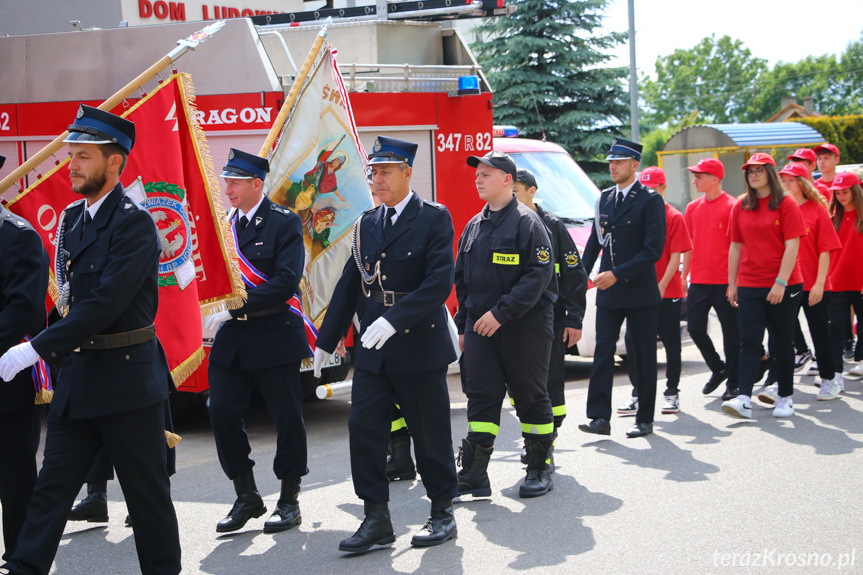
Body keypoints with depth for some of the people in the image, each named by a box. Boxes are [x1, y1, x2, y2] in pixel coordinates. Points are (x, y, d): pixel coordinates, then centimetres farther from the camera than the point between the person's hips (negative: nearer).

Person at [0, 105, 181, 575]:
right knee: (52, 486, 7)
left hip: (127, 378, -8)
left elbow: (106, 303, -23)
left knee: (147, 492, 4)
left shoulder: (134, 223, -15)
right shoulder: (71, 219, 11)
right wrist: (60, 356, 8)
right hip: (78, 376, 8)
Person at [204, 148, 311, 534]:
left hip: (275, 338, -5)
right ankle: (247, 497, 10)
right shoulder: (226, 224, 12)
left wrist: (235, 309, -22)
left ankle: (289, 500, 17)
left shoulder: (284, 223, -7)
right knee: (222, 410, -3)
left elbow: (285, 282, -18)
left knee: (287, 417, 4)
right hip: (233, 340, 5)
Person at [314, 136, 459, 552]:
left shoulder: (433, 218, -6)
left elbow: (440, 281, -16)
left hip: (419, 346, -5)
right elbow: (350, 283, 15)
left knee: (430, 433, 5)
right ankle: (377, 520, 7)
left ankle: (443, 513, 20)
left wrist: (395, 319, -25)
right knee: (363, 426, -1)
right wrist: (326, 341, 15)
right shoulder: (367, 224, 11)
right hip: (373, 350, 5)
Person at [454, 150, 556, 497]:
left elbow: (539, 274, -16)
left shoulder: (527, 221, -7)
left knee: (530, 396, 3)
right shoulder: (474, 227, 15)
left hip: (525, 325, -6)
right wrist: (463, 325, 16)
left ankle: (539, 470, 16)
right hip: (480, 325, 6)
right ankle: (474, 475, 2)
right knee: (480, 396, 2)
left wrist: (501, 313, -20)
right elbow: (462, 281, 21)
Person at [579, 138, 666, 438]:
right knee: (603, 351, -3)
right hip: (608, 293, 5)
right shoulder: (604, 199, 12)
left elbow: (653, 250, -13)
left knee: (644, 356, 5)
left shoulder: (651, 200, -7)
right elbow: (595, 241, 19)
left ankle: (645, 419, 13)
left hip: (640, 291, -5)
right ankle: (600, 417, -5)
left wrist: (617, 274, -18)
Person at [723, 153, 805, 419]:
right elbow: (736, 247, 12)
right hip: (749, 285, 3)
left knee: (781, 341, 5)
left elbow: (792, 246, -10)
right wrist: (732, 284, 9)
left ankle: (785, 397, 18)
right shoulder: (740, 207, 9)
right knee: (749, 341, -6)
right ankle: (744, 399, -13)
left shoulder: (786, 204, -4)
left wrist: (781, 282, -17)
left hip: (783, 286, -3)